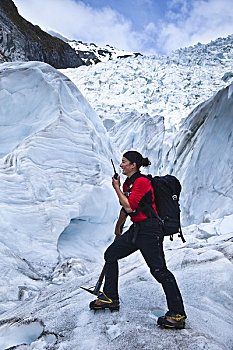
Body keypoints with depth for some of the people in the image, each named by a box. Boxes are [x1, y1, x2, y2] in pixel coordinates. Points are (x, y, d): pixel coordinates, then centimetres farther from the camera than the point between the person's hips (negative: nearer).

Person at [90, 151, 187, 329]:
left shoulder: (142, 181, -16)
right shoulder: (127, 183, 13)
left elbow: (129, 207, -20)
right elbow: (125, 208, 25)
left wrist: (117, 188, -8)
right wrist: (119, 227, 35)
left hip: (149, 230, -10)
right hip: (136, 229, 10)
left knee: (159, 271, -10)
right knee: (111, 254, 12)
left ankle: (178, 315, -1)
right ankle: (110, 298, 23)